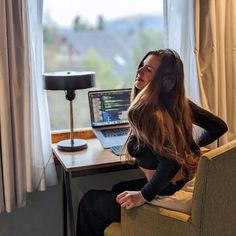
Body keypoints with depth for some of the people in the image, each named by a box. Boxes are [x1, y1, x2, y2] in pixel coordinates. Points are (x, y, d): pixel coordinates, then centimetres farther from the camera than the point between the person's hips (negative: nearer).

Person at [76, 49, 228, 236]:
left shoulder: (146, 113, -26)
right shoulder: (179, 102, -3)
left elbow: (170, 163, -35)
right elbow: (219, 126, 6)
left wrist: (144, 196, -23)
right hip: (186, 185, 8)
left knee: (89, 201, 12)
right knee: (118, 188, 31)